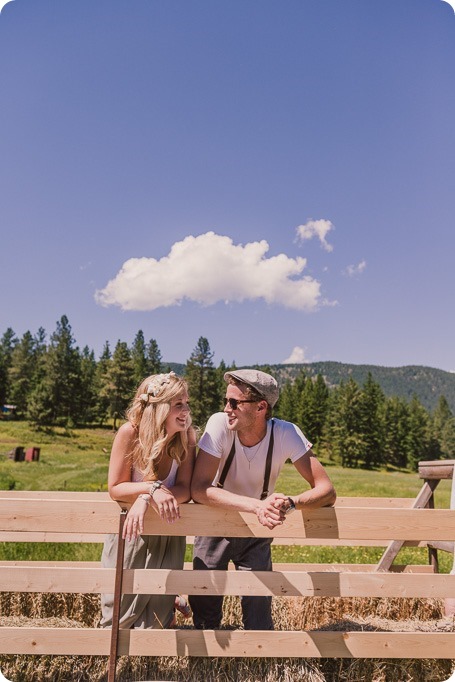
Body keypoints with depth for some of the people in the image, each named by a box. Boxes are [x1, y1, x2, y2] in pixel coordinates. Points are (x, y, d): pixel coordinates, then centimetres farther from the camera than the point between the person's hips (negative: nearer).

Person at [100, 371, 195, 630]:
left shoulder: (187, 437, -17)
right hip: (129, 531, -1)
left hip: (167, 533, 1)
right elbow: (115, 488, -17)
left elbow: (186, 489, -18)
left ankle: (171, 601, 42)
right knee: (119, 619, 13)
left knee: (153, 622, 10)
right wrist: (153, 488, -33)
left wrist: (146, 499, -32)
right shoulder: (130, 433, -23)